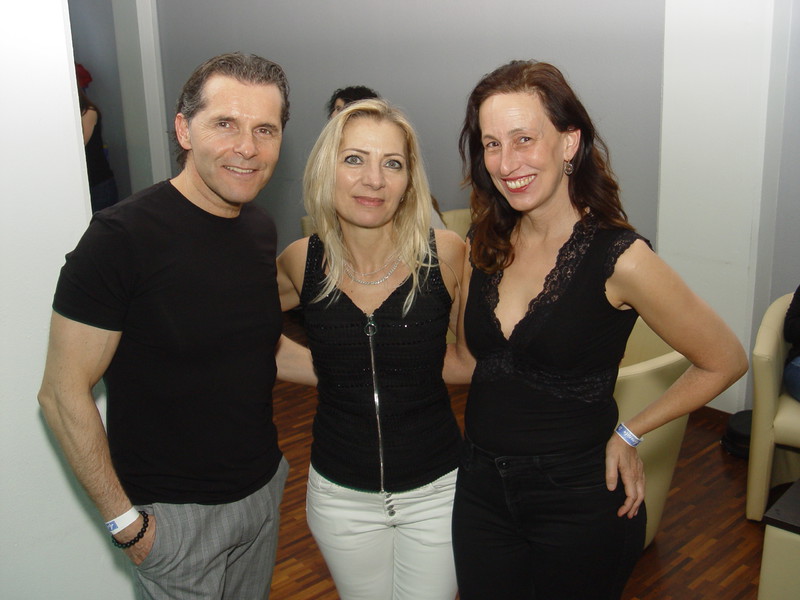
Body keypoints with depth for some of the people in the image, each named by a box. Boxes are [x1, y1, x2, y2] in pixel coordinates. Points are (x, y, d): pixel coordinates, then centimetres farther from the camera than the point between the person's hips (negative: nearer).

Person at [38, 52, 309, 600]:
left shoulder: (261, 228, 0)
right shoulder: (122, 237, -21)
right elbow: (64, 393, -18)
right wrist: (124, 520, -15)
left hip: (264, 487, 7)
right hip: (175, 513, -6)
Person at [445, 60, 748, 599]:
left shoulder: (619, 258, -18)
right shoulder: (486, 249, -1)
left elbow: (725, 362, -7)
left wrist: (630, 434, -5)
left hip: (579, 502, -5)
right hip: (482, 488, 5)